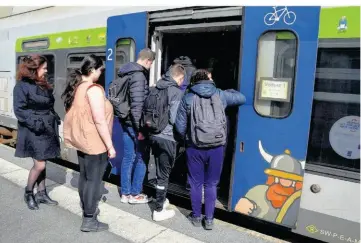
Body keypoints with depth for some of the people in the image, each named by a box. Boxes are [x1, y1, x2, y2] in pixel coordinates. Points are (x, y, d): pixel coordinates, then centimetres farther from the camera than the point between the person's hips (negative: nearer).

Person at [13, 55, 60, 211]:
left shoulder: (44, 85, 13)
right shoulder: (22, 86, -11)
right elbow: (19, 110, -16)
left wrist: (55, 119, 6)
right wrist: (35, 124, -22)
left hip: (47, 130, 7)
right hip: (33, 132, -7)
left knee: (42, 164, 13)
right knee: (39, 165, -5)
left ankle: (41, 193, 25)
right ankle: (28, 193, 19)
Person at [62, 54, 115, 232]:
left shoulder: (75, 87, 7)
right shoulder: (93, 89, -20)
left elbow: (77, 115, 13)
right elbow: (99, 121, -24)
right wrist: (110, 146, -19)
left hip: (80, 140, 9)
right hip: (94, 142, -9)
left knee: (84, 177, 19)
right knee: (93, 179, 1)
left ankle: (86, 209, 35)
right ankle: (89, 220, 11)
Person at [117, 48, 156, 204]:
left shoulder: (127, 73, 14)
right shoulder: (139, 75, -15)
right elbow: (137, 104, -22)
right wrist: (139, 128, -21)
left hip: (126, 122, 9)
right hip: (134, 124, -9)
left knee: (128, 157, 13)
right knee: (141, 158, 4)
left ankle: (125, 194, 22)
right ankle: (135, 194, 14)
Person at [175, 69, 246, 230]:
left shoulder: (188, 98, 1)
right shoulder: (220, 95, 5)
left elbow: (180, 127, 0)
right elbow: (242, 98, 21)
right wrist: (227, 91, 36)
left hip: (195, 147, -1)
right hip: (217, 147, 1)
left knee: (196, 183, 15)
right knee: (211, 184, 15)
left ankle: (196, 217, 29)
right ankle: (209, 219, 23)